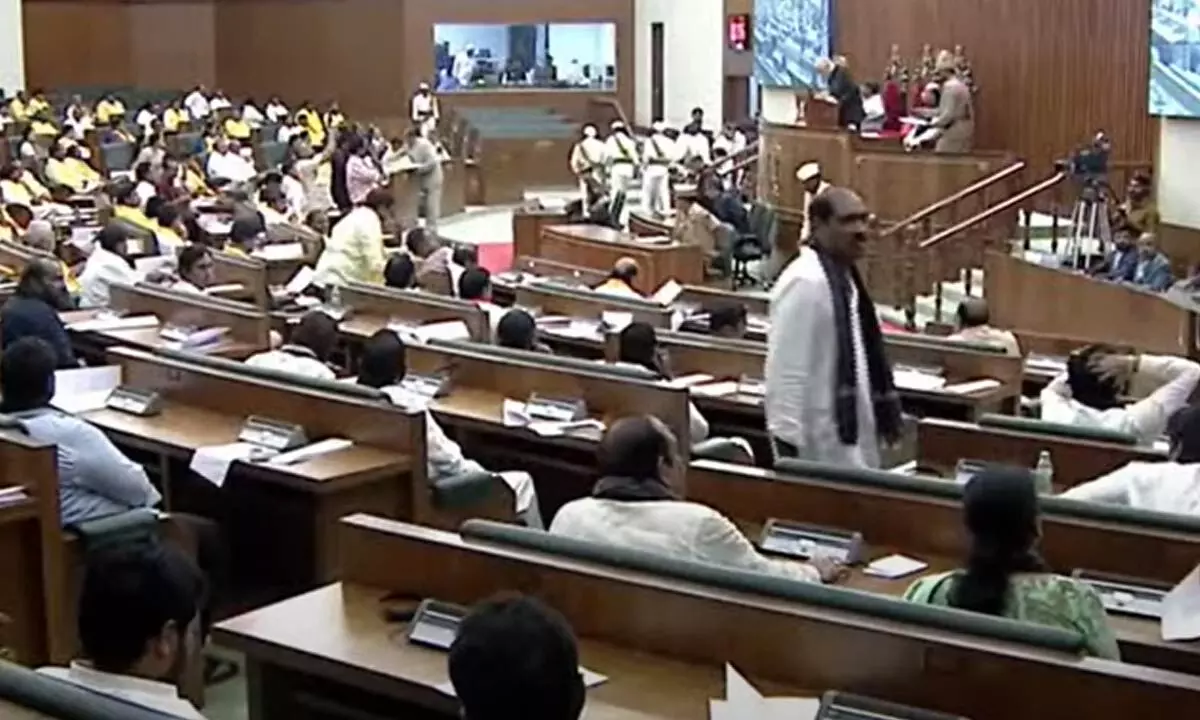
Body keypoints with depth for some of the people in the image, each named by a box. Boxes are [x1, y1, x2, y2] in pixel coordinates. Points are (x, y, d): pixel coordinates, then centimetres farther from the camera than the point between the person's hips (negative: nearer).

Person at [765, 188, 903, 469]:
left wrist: (883, 410, 19)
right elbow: (787, 370, -22)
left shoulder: (844, 276, 10)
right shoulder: (805, 282, -20)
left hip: (848, 432, 10)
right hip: (819, 440, -10)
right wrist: (787, 439, -23)